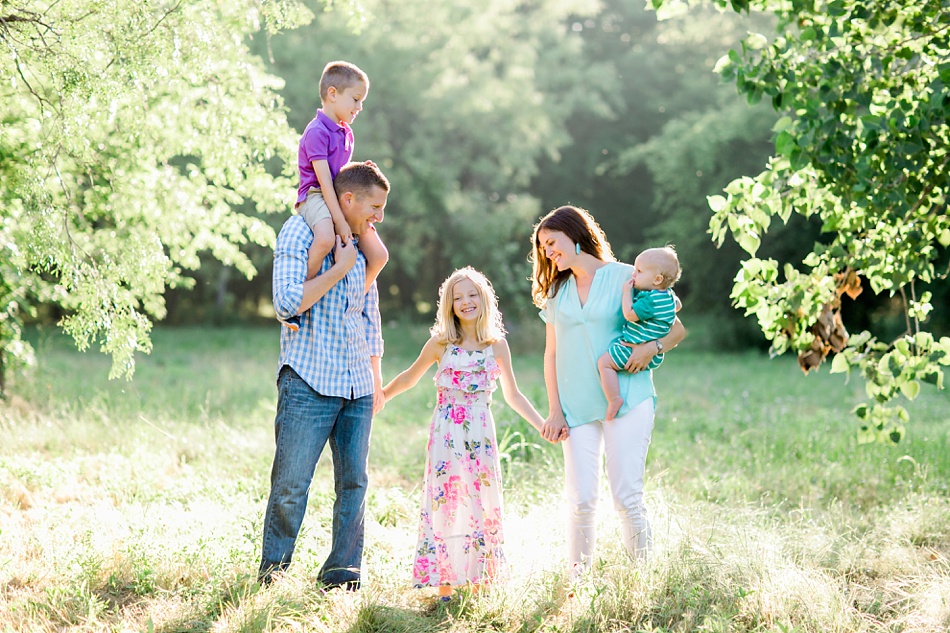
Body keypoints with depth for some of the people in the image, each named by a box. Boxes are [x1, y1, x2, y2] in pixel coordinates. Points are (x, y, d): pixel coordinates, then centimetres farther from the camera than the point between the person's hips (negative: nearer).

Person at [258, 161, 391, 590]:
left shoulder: (361, 248, 17)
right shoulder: (300, 233, -4)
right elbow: (287, 302, -17)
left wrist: (376, 379, 23)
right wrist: (340, 269, -12)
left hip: (356, 387, 7)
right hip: (309, 382, -7)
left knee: (353, 484, 5)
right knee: (290, 486, -5)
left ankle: (341, 577, 12)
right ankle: (271, 577, 7)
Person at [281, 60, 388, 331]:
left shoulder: (346, 133, 18)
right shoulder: (316, 131, -12)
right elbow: (323, 178, -18)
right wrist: (339, 221, -23)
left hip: (341, 199, 9)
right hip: (315, 196, -9)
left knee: (379, 254, 0)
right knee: (326, 238, -40)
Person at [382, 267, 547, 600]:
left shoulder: (497, 345, 5)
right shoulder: (441, 343, 3)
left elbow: (512, 394, 13)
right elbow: (410, 377, 16)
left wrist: (541, 424, 8)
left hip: (480, 434, 1)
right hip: (446, 432, -1)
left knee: (482, 503, 1)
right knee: (444, 501, -2)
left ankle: (480, 583, 8)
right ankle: (444, 585, 2)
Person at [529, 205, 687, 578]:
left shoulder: (625, 277, 2)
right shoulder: (555, 293, 15)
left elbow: (676, 329, 5)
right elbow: (552, 355, 15)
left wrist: (651, 348, -15)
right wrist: (555, 411, 6)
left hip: (627, 401, -3)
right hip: (577, 408, 3)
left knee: (626, 497, -10)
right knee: (581, 500, -6)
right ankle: (577, 578, 5)